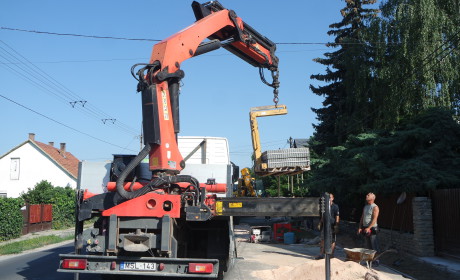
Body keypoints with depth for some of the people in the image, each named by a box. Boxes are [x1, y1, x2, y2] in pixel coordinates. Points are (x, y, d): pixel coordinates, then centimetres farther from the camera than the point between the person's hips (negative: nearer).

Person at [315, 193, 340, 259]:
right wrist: (320, 223, 16)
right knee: (323, 239, 3)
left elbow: (337, 217, -9)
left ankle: (331, 254, 13)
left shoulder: (335, 206, -5)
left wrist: (336, 226, -15)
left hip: (332, 226, -6)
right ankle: (321, 254, 6)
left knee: (332, 241, 3)